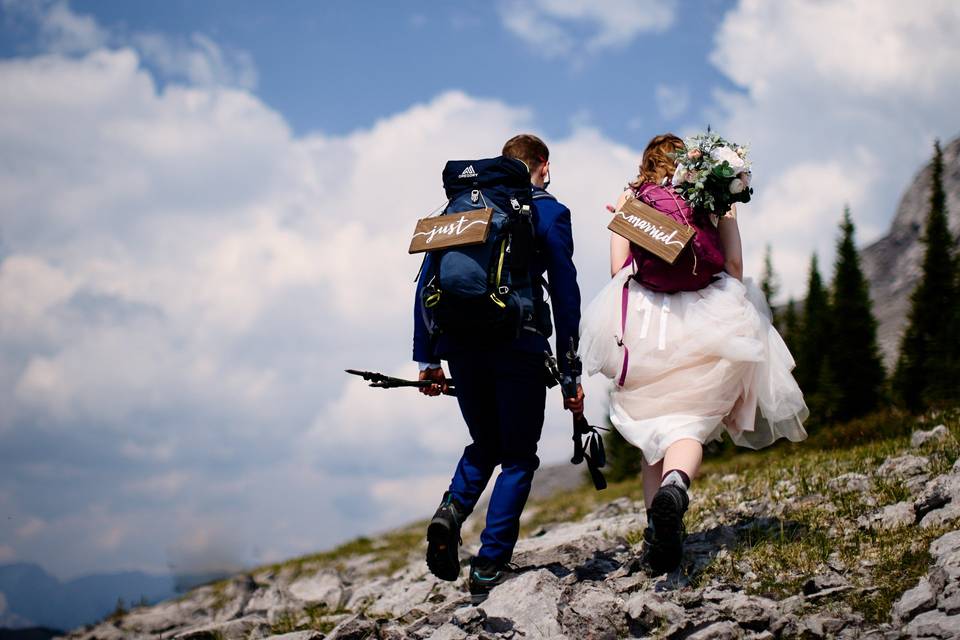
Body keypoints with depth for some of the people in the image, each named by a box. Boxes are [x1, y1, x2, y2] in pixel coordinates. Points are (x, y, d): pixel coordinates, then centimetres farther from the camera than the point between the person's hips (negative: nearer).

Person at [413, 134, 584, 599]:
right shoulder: (549, 213, 4)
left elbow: (427, 282, 10)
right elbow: (565, 294, -3)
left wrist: (426, 357, 11)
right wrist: (571, 373, -2)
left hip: (461, 343, 4)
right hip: (518, 344, -4)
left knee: (485, 445, 22)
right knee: (518, 456, 8)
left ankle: (452, 509, -7)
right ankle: (490, 567, 0)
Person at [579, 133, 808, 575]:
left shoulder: (630, 200, 12)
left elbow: (619, 269, 2)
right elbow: (733, 264, 4)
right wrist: (735, 312, 16)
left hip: (641, 323, 1)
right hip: (703, 320, -1)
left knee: (654, 426, 10)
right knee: (691, 422, -3)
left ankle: (657, 527, -4)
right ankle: (674, 486, -36)